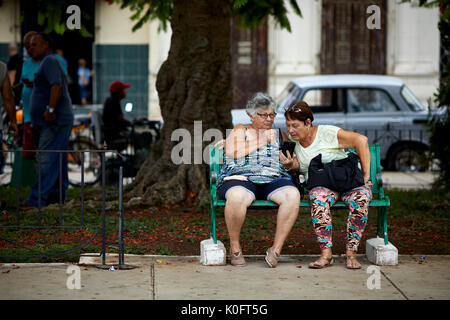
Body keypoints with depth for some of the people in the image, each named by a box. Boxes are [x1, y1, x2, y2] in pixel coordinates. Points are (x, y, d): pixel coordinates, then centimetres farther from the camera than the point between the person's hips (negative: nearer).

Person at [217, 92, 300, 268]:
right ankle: (235, 247, -18)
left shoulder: (279, 134, 25)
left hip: (274, 181, 3)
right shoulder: (240, 130, 17)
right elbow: (232, 153, -2)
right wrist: (261, 141, 0)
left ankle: (276, 248, -26)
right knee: (237, 197, -39)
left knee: (292, 195, -32)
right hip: (241, 179, -3)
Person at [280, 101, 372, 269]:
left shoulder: (327, 133, -8)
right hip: (321, 185, 3)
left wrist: (366, 174, -12)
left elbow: (361, 140, -13)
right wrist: (291, 165, -3)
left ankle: (351, 253, -29)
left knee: (360, 198, -37)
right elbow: (299, 168, 22)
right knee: (318, 198, -35)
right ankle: (326, 253, -37)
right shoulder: (293, 141, 9)